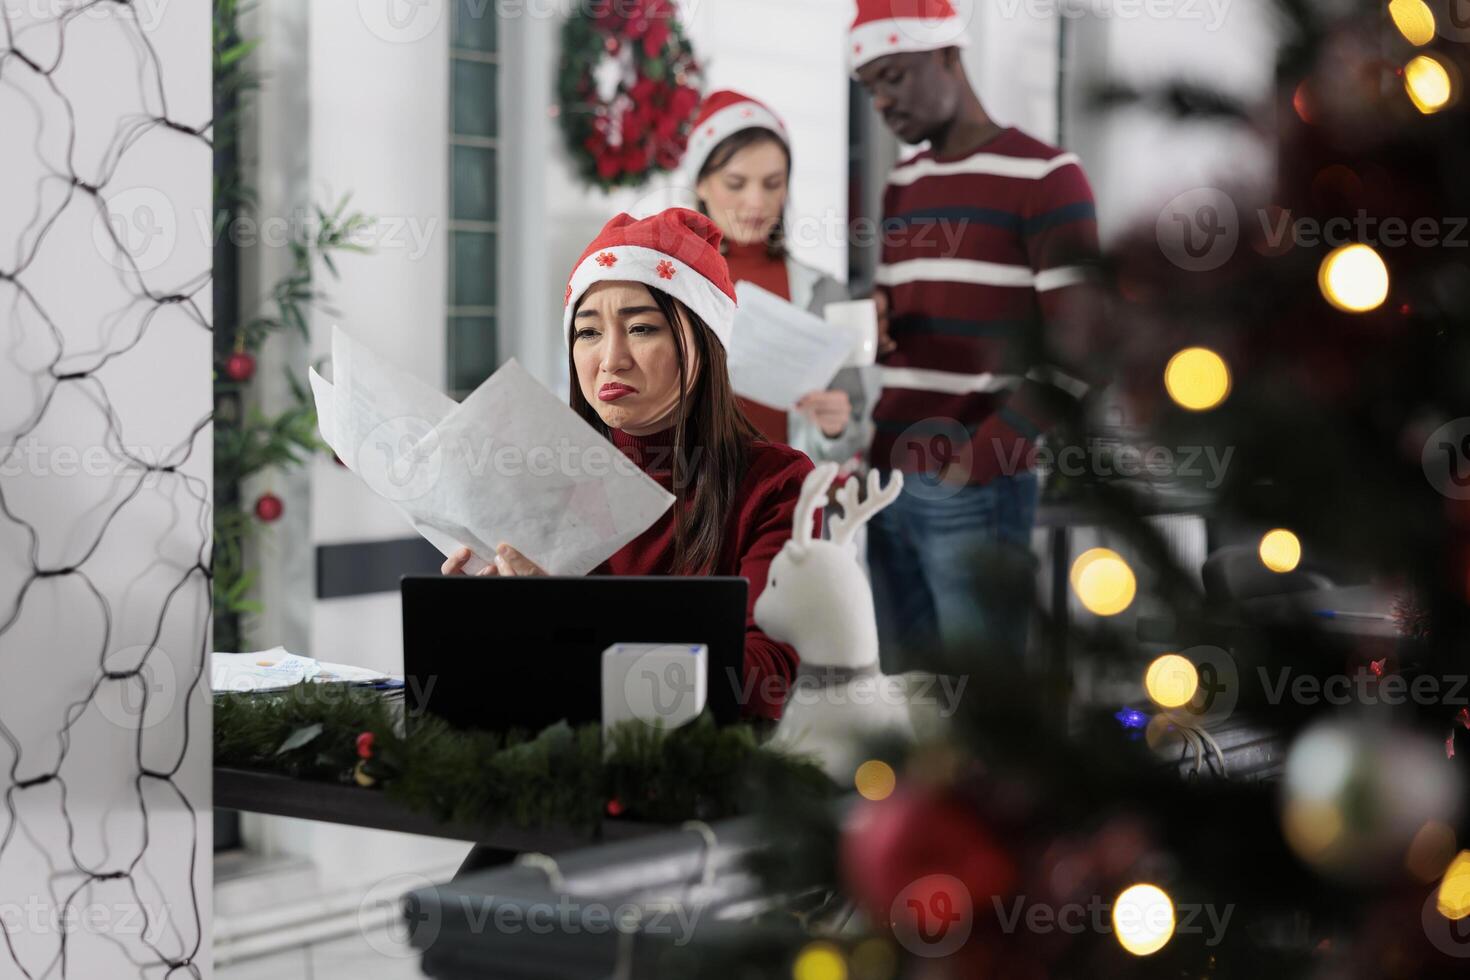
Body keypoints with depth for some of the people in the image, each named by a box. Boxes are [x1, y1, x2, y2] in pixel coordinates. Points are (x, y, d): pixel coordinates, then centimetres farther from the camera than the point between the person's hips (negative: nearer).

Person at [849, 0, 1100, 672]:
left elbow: (1076, 351, -11)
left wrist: (981, 457, -16)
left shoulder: (1044, 178, -5)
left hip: (975, 491, -7)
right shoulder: (900, 187, 19)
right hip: (887, 481, 7)